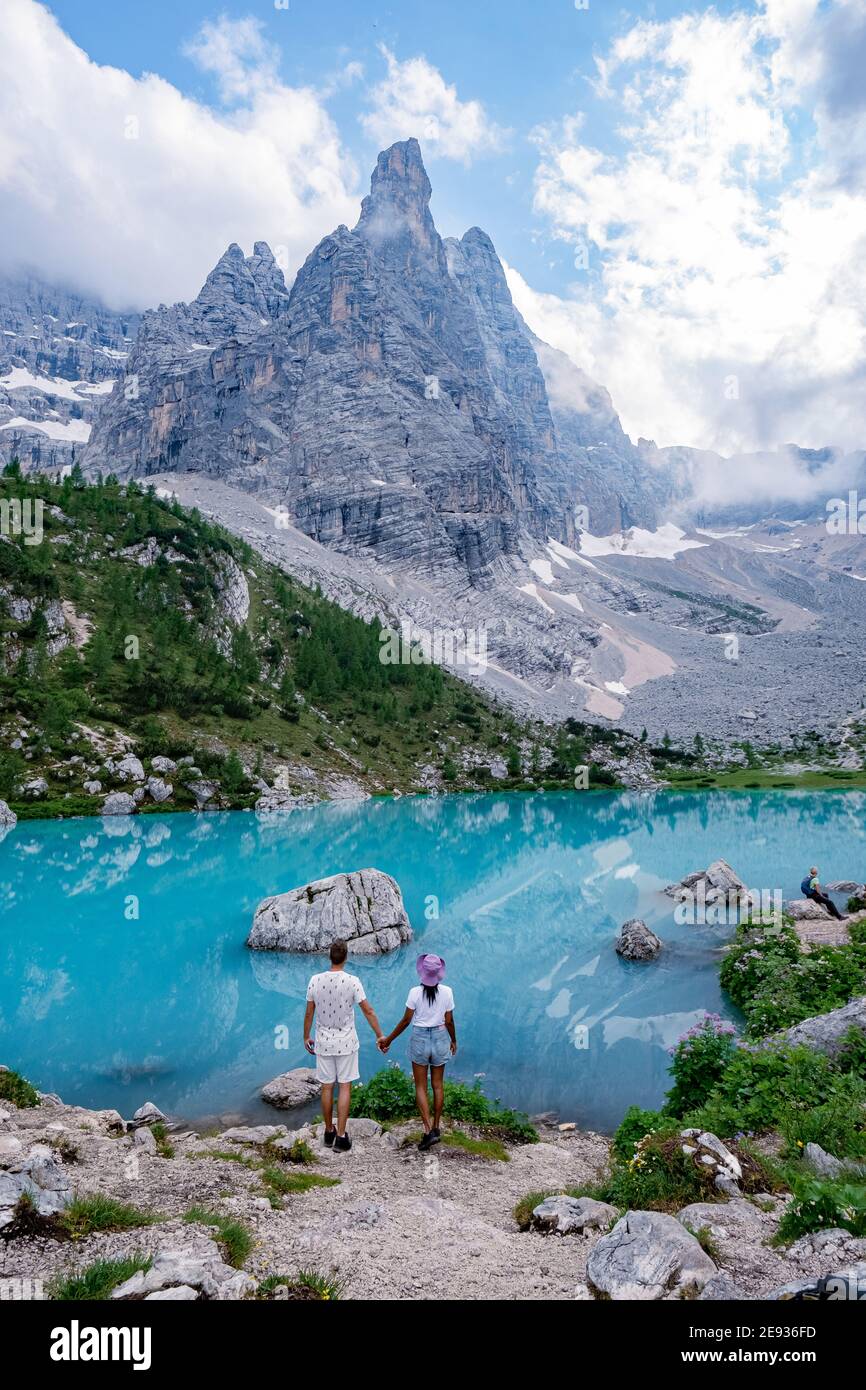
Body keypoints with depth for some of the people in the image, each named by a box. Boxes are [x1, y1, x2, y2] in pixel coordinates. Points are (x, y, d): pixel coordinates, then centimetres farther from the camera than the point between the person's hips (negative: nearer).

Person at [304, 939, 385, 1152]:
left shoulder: (315, 981, -8)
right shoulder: (352, 981, -15)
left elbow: (309, 1013, 0)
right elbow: (368, 1011, -10)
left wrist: (306, 1037, 14)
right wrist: (379, 1036, 0)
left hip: (323, 1043, 2)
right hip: (346, 1043, -2)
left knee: (327, 1087, 12)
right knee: (345, 1087, 6)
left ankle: (329, 1132, 25)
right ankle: (341, 1137, 6)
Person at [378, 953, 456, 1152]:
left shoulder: (415, 992, -16)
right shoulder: (447, 992, -9)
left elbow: (406, 1020, -10)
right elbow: (449, 1021, -1)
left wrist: (388, 1040, 1)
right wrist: (453, 1040, 16)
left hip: (419, 1039, -2)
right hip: (440, 1038, 2)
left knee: (420, 1087, 8)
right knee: (438, 1085, 17)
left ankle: (429, 1131, -1)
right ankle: (436, 1127, 25)